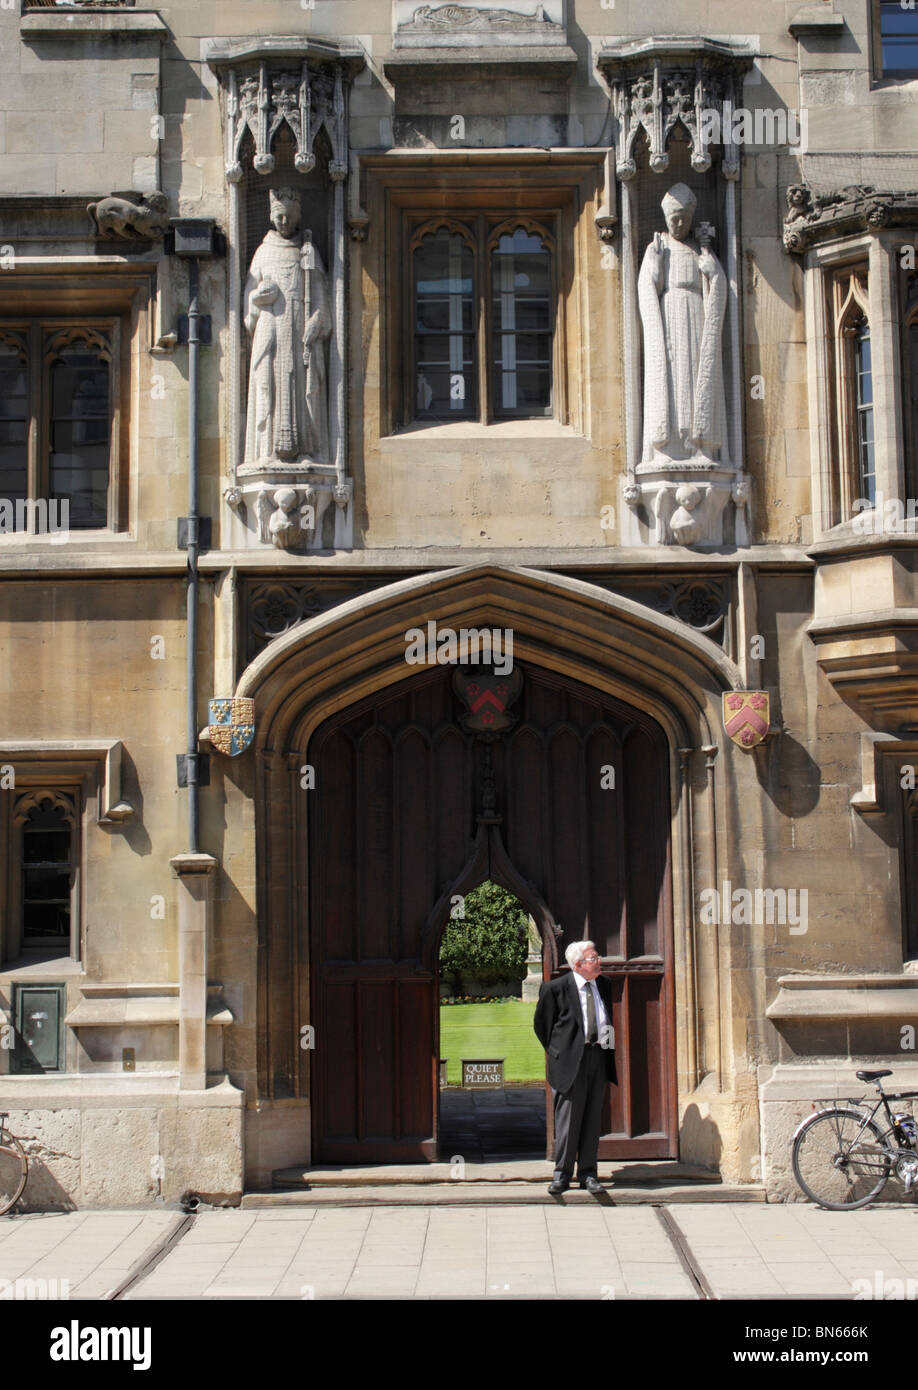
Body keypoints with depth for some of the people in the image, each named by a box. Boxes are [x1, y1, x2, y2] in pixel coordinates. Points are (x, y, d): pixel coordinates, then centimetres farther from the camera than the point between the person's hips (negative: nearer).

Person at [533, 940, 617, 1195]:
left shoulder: (604, 986, 11)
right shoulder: (555, 989, -6)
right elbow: (541, 1023, 4)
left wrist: (609, 1049, 15)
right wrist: (556, 1053, 3)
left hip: (599, 1058, 5)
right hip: (571, 1060, -5)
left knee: (593, 1118, 8)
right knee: (568, 1118, -3)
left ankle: (588, 1173, 16)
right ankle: (562, 1174, 7)